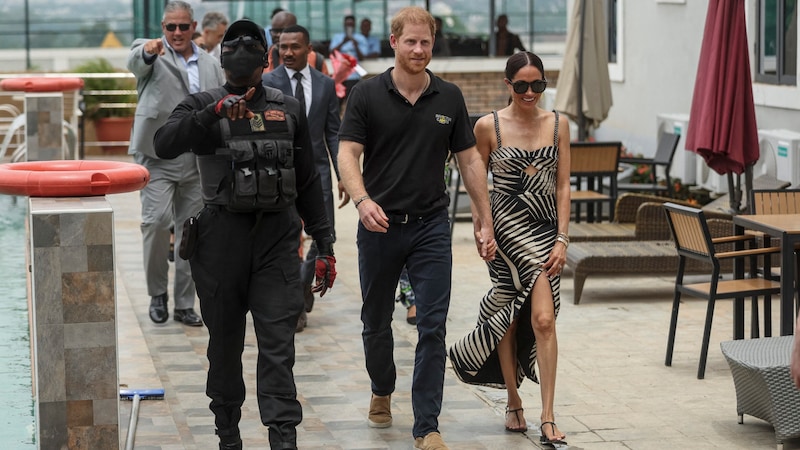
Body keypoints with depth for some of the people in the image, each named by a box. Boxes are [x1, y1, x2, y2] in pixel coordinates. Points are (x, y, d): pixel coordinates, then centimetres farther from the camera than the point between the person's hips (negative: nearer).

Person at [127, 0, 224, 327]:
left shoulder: (212, 66, 14)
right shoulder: (150, 53, 0)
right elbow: (135, 63, -24)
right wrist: (148, 51, -48)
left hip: (198, 163, 4)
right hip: (158, 156, -4)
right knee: (156, 221, -15)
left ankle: (184, 304, 15)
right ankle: (157, 293, 4)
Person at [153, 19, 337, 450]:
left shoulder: (288, 110, 11)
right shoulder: (201, 106, 3)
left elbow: (308, 182, 15)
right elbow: (165, 144, -17)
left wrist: (324, 244, 11)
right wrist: (214, 113, -29)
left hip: (277, 236, 1)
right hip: (223, 234, -1)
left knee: (277, 342, -7)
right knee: (225, 342, 9)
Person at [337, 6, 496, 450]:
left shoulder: (449, 97, 4)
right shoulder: (367, 94, -3)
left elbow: (469, 159, 8)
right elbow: (347, 155, -10)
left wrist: (485, 221, 5)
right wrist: (362, 200, -28)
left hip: (431, 226, 1)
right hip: (380, 226, -1)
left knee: (432, 327, -6)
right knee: (376, 323, 14)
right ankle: (381, 392, 41)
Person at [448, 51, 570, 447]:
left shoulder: (557, 125, 5)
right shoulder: (489, 126, -2)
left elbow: (562, 186, 4)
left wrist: (562, 239, -3)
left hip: (547, 229, 1)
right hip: (507, 225, -1)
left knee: (543, 320, -8)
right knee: (509, 319, -3)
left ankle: (548, 418, -7)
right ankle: (514, 403, 14)